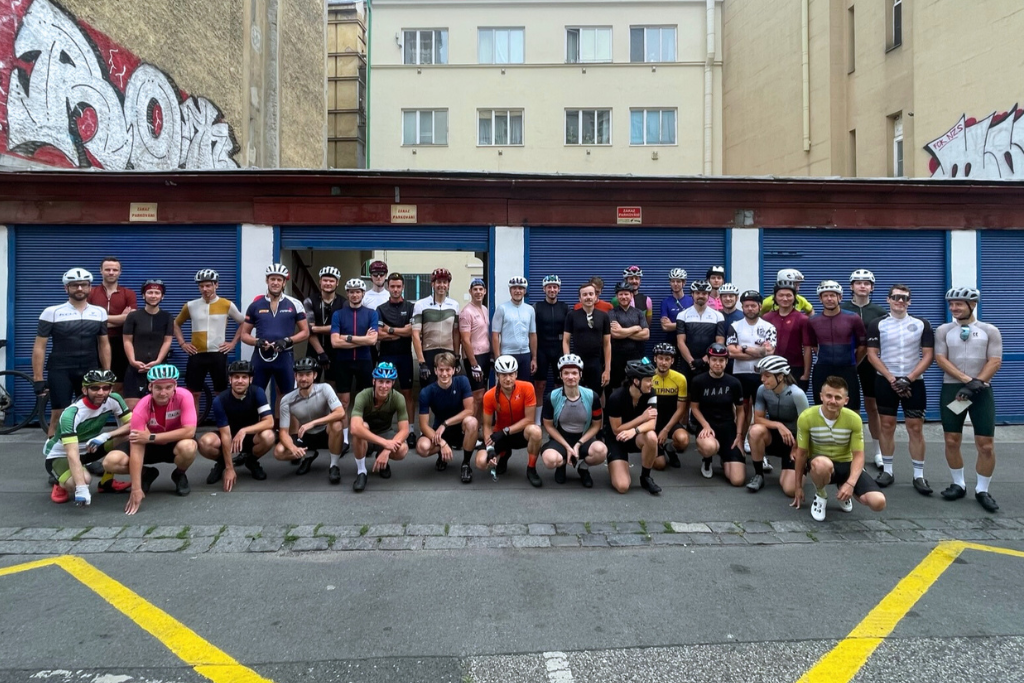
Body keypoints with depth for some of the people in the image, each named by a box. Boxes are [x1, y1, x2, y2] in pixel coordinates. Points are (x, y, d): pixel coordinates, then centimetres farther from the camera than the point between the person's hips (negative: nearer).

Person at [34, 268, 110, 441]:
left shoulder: (99, 313, 6)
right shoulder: (51, 313, -3)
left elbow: (104, 345, 11)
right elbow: (39, 347, -2)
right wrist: (38, 379, -6)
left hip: (90, 371, 3)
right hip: (60, 371, -2)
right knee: (58, 415, -1)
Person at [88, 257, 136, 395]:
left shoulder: (129, 294, 5)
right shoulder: (90, 293, 6)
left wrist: (103, 317, -9)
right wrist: (120, 318, -10)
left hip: (120, 344, 0)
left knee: (119, 385, 6)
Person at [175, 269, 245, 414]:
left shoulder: (227, 305, -1)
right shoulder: (190, 306, 3)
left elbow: (244, 323, 9)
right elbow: (176, 324, 18)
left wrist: (233, 343, 2)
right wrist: (182, 343, 6)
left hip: (218, 354, -1)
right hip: (196, 355, 2)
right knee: (193, 393, 5)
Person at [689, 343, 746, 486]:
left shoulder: (734, 383, -1)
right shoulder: (698, 381, -6)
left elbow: (740, 411, 8)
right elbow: (694, 407, 1)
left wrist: (739, 435, -1)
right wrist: (706, 426, -14)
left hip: (728, 427, 2)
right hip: (705, 425, -1)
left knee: (738, 480, -12)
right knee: (709, 447, -42)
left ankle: (725, 459, 26)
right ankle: (706, 460, 0)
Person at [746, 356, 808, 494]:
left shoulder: (797, 394, -25)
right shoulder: (762, 390, -14)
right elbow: (758, 419, -10)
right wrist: (778, 425, -27)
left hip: (795, 441, -3)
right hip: (774, 437, 3)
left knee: (790, 489, -19)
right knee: (756, 430, -33)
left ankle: (787, 469, 18)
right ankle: (758, 475, -11)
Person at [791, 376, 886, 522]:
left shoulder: (854, 419, -14)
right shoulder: (806, 417, -17)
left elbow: (858, 456, -9)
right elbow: (802, 453, -7)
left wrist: (850, 483, -26)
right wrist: (798, 487, 0)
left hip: (846, 465, 2)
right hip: (819, 464, -2)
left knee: (878, 502, -19)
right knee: (823, 464, -42)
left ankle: (842, 489, 14)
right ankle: (820, 496, -6)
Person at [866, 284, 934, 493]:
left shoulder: (922, 324, 4)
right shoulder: (877, 324, 1)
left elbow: (928, 355, 0)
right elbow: (872, 355, -3)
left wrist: (908, 379, -11)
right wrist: (891, 379, -11)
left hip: (914, 382, 1)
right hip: (885, 382, 0)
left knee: (916, 428, 1)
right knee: (887, 426, 6)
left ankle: (919, 475, 10)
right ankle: (887, 470, 15)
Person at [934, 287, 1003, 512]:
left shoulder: (990, 331, 4)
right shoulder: (943, 330, 6)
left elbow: (995, 361, -3)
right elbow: (940, 359, -3)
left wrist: (976, 383, -14)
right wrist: (967, 380, -14)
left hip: (982, 391, -1)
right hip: (951, 389, 1)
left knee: (986, 444, -3)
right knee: (951, 441, 4)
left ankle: (982, 490, 10)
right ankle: (958, 484, 19)